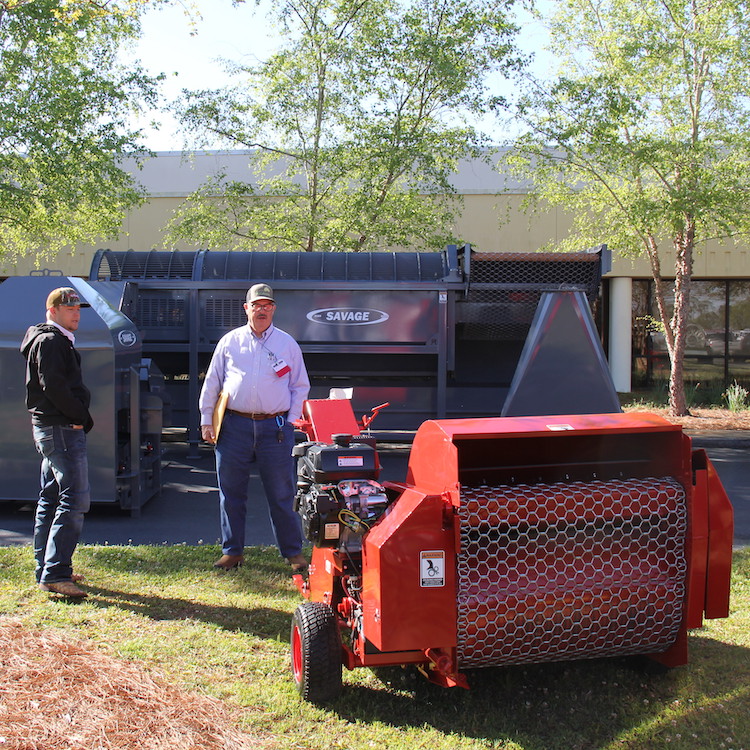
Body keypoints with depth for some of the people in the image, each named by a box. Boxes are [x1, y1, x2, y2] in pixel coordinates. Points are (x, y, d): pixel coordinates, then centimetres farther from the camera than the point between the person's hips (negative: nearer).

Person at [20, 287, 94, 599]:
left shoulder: (58, 341, 21)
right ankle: (55, 573, -15)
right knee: (75, 499, -14)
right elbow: (53, 386, -20)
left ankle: (45, 570, 21)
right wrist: (83, 417, -12)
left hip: (52, 429, 11)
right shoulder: (50, 341, -11)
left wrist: (79, 417, 9)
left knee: (50, 499, 13)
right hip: (61, 429, -11)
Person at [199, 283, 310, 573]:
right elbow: (211, 383, 12)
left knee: (282, 494, 3)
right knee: (231, 493, 8)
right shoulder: (229, 342, 9)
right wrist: (206, 420, 7)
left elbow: (300, 386, 13)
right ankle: (232, 551, 20)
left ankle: (293, 552, 14)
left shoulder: (288, 344, 8)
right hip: (234, 426, 1)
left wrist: (291, 420, 4)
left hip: (275, 427, -1)